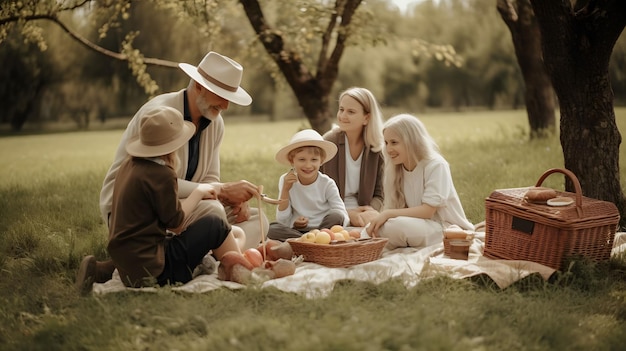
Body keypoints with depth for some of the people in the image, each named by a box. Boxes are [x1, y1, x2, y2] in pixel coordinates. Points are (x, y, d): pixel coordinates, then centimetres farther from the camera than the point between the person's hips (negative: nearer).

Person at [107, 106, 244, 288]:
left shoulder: (128, 165, 8)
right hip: (152, 271, -9)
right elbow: (176, 224, -8)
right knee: (215, 225, -1)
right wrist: (198, 193, 5)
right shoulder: (161, 174, -18)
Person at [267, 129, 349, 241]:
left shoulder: (327, 184, -5)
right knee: (270, 228, -26)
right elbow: (282, 221, -5)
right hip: (296, 231, 1)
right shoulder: (286, 181, -1)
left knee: (336, 216, -30)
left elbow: (344, 217, -9)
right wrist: (285, 190, -15)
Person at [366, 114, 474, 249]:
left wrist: (388, 214, -24)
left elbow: (427, 211, -20)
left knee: (396, 226, -34)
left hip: (448, 228, -6)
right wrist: (378, 218, -22)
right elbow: (392, 207, 0)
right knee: (378, 227, -22)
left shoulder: (436, 166, -14)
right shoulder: (395, 169, 7)